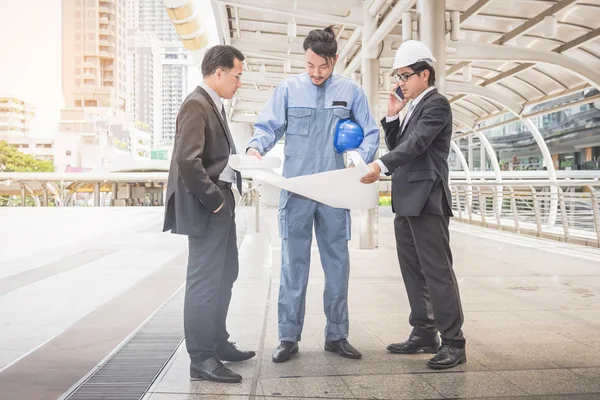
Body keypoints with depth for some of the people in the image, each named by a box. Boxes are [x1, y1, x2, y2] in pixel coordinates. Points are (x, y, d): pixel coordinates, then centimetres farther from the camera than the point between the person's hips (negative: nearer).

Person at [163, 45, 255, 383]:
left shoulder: (214, 104, 15)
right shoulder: (196, 104, -16)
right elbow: (188, 161, -25)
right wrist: (213, 199, -19)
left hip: (222, 203, 11)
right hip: (207, 207, -11)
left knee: (224, 275, 19)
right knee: (204, 281, -3)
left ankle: (218, 343, 33)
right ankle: (201, 358, 9)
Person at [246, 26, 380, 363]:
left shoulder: (351, 91, 5)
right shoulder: (288, 89, 4)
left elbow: (371, 133, 5)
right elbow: (268, 127, 0)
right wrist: (256, 147, -21)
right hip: (296, 190, -1)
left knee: (338, 263, 8)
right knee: (293, 264, 3)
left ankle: (337, 335, 21)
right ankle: (289, 337, 13)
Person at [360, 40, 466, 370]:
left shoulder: (436, 104, -7)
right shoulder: (413, 108, 21)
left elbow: (416, 143, -22)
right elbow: (398, 147, 18)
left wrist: (381, 165, -34)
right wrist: (392, 116, 7)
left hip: (427, 202, -10)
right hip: (406, 203, 10)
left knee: (437, 271, -7)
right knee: (413, 272, 13)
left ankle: (453, 342, 1)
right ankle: (424, 334, 23)